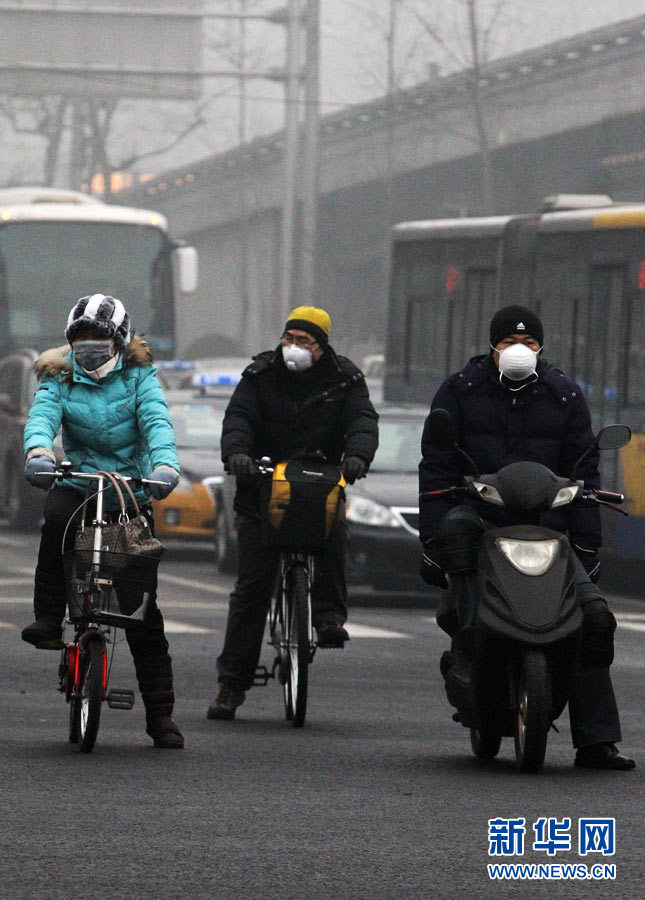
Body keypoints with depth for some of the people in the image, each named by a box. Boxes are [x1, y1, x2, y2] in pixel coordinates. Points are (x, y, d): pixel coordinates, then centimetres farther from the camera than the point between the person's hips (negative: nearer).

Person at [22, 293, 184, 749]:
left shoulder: (139, 376, -1)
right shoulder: (60, 378, 1)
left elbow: (156, 420, -17)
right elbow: (43, 415, -18)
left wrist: (165, 463, -37)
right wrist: (39, 451, -41)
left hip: (132, 493, -1)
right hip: (79, 483, 1)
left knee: (144, 608, -2)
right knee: (59, 516, -38)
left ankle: (161, 713, 3)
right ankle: (47, 620, -29)